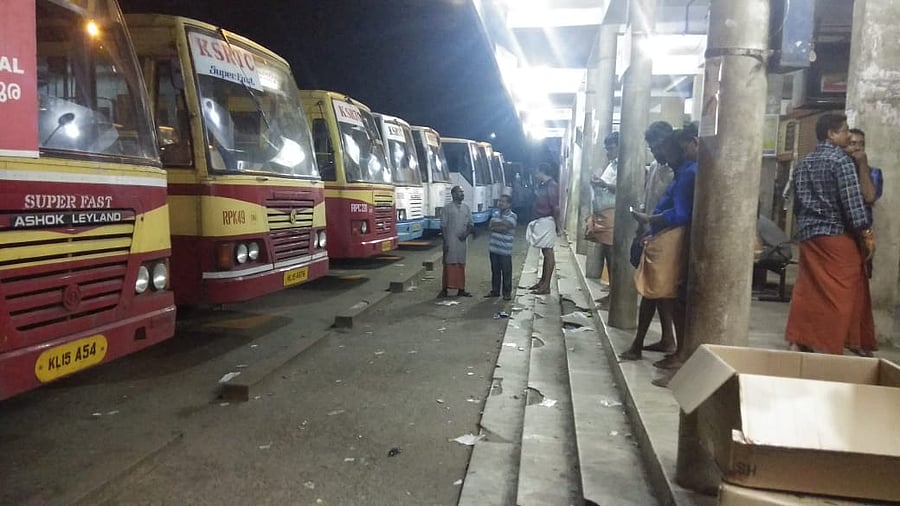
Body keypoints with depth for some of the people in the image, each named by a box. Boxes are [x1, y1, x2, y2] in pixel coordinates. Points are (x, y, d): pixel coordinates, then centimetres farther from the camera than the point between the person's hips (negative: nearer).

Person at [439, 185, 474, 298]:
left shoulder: (466, 208, 11)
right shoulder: (447, 209, -3)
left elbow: (471, 224, 13)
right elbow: (443, 226, -5)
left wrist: (466, 233, -7)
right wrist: (445, 242, -13)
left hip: (463, 241, 4)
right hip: (451, 241, -4)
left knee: (461, 265, 8)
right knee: (449, 265, -5)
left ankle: (461, 289, 14)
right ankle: (444, 289, -1)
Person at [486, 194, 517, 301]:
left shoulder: (512, 216, -6)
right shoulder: (495, 214, 12)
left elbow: (504, 228, -19)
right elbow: (490, 226, -2)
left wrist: (495, 225, -5)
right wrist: (501, 224, -11)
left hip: (505, 250, -5)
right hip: (494, 248, 5)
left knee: (506, 272, 0)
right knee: (495, 271, 12)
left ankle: (507, 293, 8)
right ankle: (495, 290, 22)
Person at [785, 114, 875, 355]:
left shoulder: (802, 164, 13)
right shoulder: (841, 160, -9)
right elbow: (852, 200, -15)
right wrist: (866, 232, -11)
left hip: (808, 236, 7)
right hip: (838, 235, -7)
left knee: (807, 292, 9)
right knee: (838, 295, -2)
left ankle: (798, 343, 9)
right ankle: (826, 348, -1)